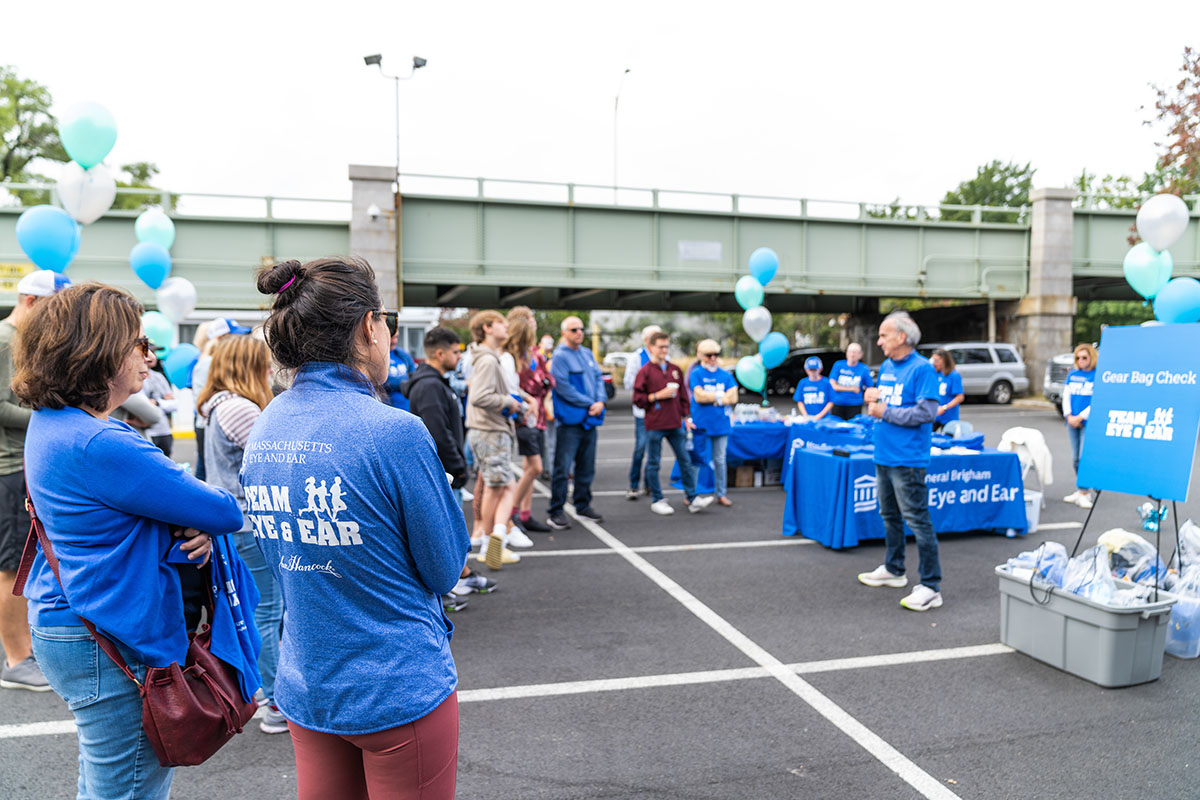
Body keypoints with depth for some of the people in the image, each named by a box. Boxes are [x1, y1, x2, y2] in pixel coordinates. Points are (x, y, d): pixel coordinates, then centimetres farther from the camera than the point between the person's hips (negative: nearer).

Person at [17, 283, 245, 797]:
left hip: (66, 625, 10)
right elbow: (225, 512, -23)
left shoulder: (53, 424, 6)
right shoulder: (98, 445, -27)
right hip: (110, 649, -10)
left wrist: (192, 531, -9)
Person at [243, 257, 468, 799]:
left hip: (304, 688, 7)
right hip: (400, 689, -6)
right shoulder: (394, 432, -24)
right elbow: (445, 569, -13)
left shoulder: (263, 430, -2)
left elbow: (279, 558, 10)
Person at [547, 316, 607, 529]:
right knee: (562, 467, -6)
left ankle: (583, 505, 27)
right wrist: (590, 404, -12)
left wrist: (601, 401, -6)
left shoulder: (588, 354, 15)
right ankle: (555, 512, 0)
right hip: (570, 420, -7)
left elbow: (598, 378, 13)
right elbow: (564, 387, -16)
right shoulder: (560, 356, -8)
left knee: (587, 466, 14)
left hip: (590, 419, 7)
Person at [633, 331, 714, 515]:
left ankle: (692, 499, 9)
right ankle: (657, 500, 16)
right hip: (654, 425, -4)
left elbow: (683, 395, 17)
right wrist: (658, 395, -15)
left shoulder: (675, 370, 12)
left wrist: (686, 417, 13)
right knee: (653, 463, 4)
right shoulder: (645, 372, -3)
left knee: (685, 460, 4)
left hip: (675, 424, 4)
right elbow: (637, 398, -6)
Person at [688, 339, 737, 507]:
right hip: (701, 423, -3)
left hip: (721, 423, 3)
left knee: (720, 460, 10)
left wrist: (710, 397, -10)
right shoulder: (696, 374, -2)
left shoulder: (725, 375, 8)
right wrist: (722, 396, -7)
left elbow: (733, 398, -2)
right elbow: (698, 396, -14)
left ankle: (721, 494, 19)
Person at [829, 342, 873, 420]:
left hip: (855, 405, -1)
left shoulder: (864, 369, 0)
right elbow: (834, 386, -5)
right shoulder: (838, 365, 0)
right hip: (838, 404, 1)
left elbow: (869, 388, 5)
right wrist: (852, 389, -6)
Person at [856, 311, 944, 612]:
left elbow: (927, 412, -20)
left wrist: (885, 411, -16)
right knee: (889, 516, 19)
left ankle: (931, 587, 0)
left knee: (917, 520, -6)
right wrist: (872, 397, 1)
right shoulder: (886, 367, 13)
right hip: (883, 456, 9)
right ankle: (894, 570, 35)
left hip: (907, 459, -9)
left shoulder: (922, 368, -12)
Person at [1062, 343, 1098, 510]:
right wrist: (1069, 416, -3)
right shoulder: (1072, 375, 13)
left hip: (1090, 423, -6)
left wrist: (1080, 417, -13)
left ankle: (1084, 493, -5)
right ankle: (1081, 490, 18)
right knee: (1075, 458, 9)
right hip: (1072, 422, 6)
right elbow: (1066, 396, 11)